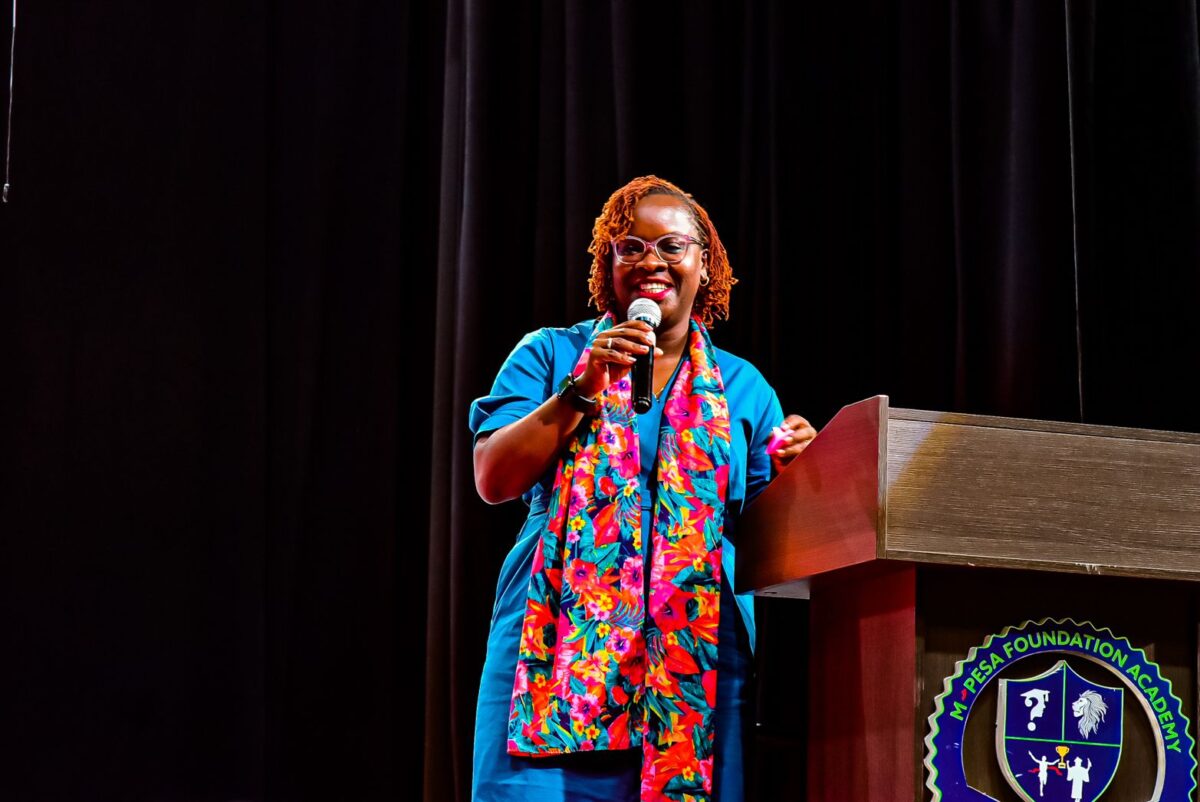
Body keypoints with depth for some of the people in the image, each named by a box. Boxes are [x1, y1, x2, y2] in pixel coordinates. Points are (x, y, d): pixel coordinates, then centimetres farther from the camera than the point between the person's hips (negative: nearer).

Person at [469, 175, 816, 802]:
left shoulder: (743, 388, 15)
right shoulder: (551, 355, 11)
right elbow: (493, 481, -1)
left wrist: (789, 469, -6)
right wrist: (581, 391, -8)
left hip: (698, 652, 2)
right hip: (559, 642, -1)